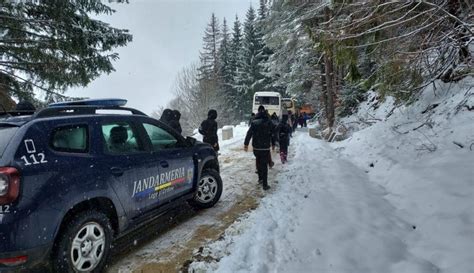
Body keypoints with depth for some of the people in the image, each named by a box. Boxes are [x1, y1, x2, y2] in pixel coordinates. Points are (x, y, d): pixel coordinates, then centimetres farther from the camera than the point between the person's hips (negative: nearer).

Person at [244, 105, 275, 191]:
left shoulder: (254, 123, -5)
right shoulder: (269, 123, -3)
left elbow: (249, 134, -5)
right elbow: (273, 134, 6)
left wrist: (246, 144, 2)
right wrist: (273, 144, 19)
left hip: (256, 147, 1)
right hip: (265, 148, -1)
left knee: (259, 163, 20)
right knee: (264, 165, 1)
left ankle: (260, 179, 33)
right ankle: (265, 184, -2)